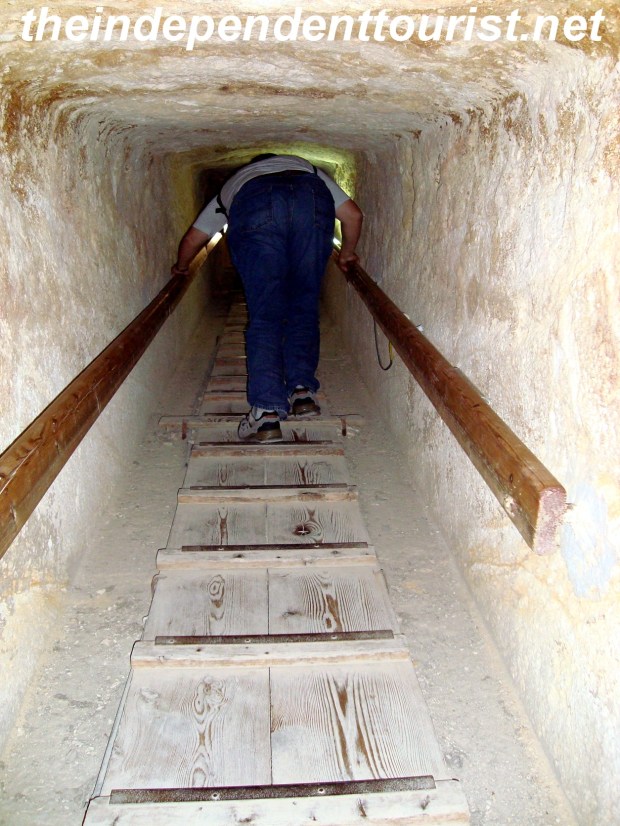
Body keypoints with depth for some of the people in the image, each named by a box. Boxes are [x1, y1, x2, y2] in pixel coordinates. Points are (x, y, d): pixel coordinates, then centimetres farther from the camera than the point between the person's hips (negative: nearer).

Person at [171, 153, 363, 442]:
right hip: (312, 200, 1)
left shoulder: (234, 183, 44)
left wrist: (180, 266, 63)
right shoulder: (308, 168, 45)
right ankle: (302, 391, 2)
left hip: (253, 206, 0)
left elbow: (192, 239, 43)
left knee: (264, 315, -1)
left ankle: (267, 411, -12)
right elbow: (353, 214, 34)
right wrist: (347, 253, 51)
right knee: (304, 307, 13)